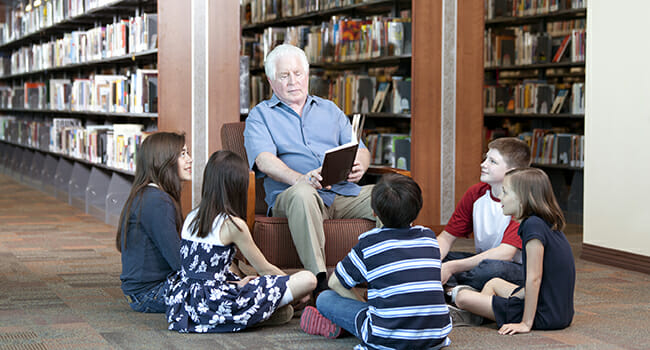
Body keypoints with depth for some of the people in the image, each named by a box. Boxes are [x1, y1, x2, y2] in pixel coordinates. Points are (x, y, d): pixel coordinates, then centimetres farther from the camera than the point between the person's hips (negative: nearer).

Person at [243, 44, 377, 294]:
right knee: (302, 193, -39)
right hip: (289, 196, -4)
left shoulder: (329, 110, 26)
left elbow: (361, 150, 17)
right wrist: (300, 178, -27)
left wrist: (359, 166, -10)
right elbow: (264, 160, -7)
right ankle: (319, 281, -43)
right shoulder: (260, 116, 12)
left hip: (344, 193, 4)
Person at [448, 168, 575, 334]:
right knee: (494, 283, 30)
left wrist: (526, 323, -19)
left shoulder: (533, 225, -20)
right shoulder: (550, 225, 9)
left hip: (544, 316, -10)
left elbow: (534, 278, -22)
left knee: (462, 297, -4)